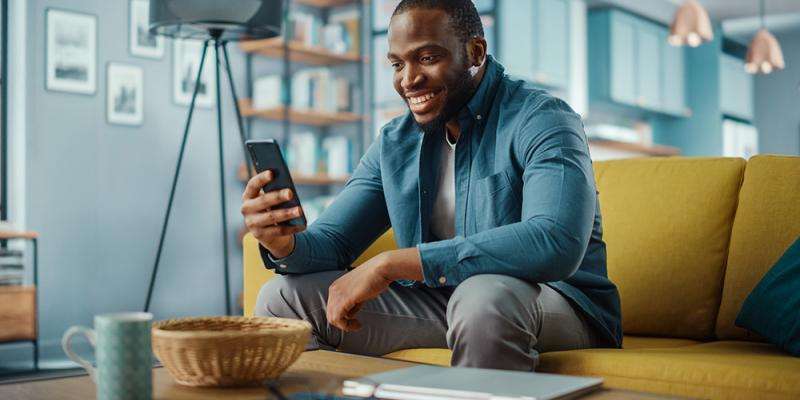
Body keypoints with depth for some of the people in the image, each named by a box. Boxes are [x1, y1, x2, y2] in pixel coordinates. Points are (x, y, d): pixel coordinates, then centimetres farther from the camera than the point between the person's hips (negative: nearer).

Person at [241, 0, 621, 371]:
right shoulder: (394, 143, 7)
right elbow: (330, 242, 6)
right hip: (440, 303, 5)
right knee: (283, 296, -5)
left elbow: (556, 244, -32)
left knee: (484, 295, -39)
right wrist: (285, 243, -22)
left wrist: (392, 263, -33)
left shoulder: (541, 121, -14)